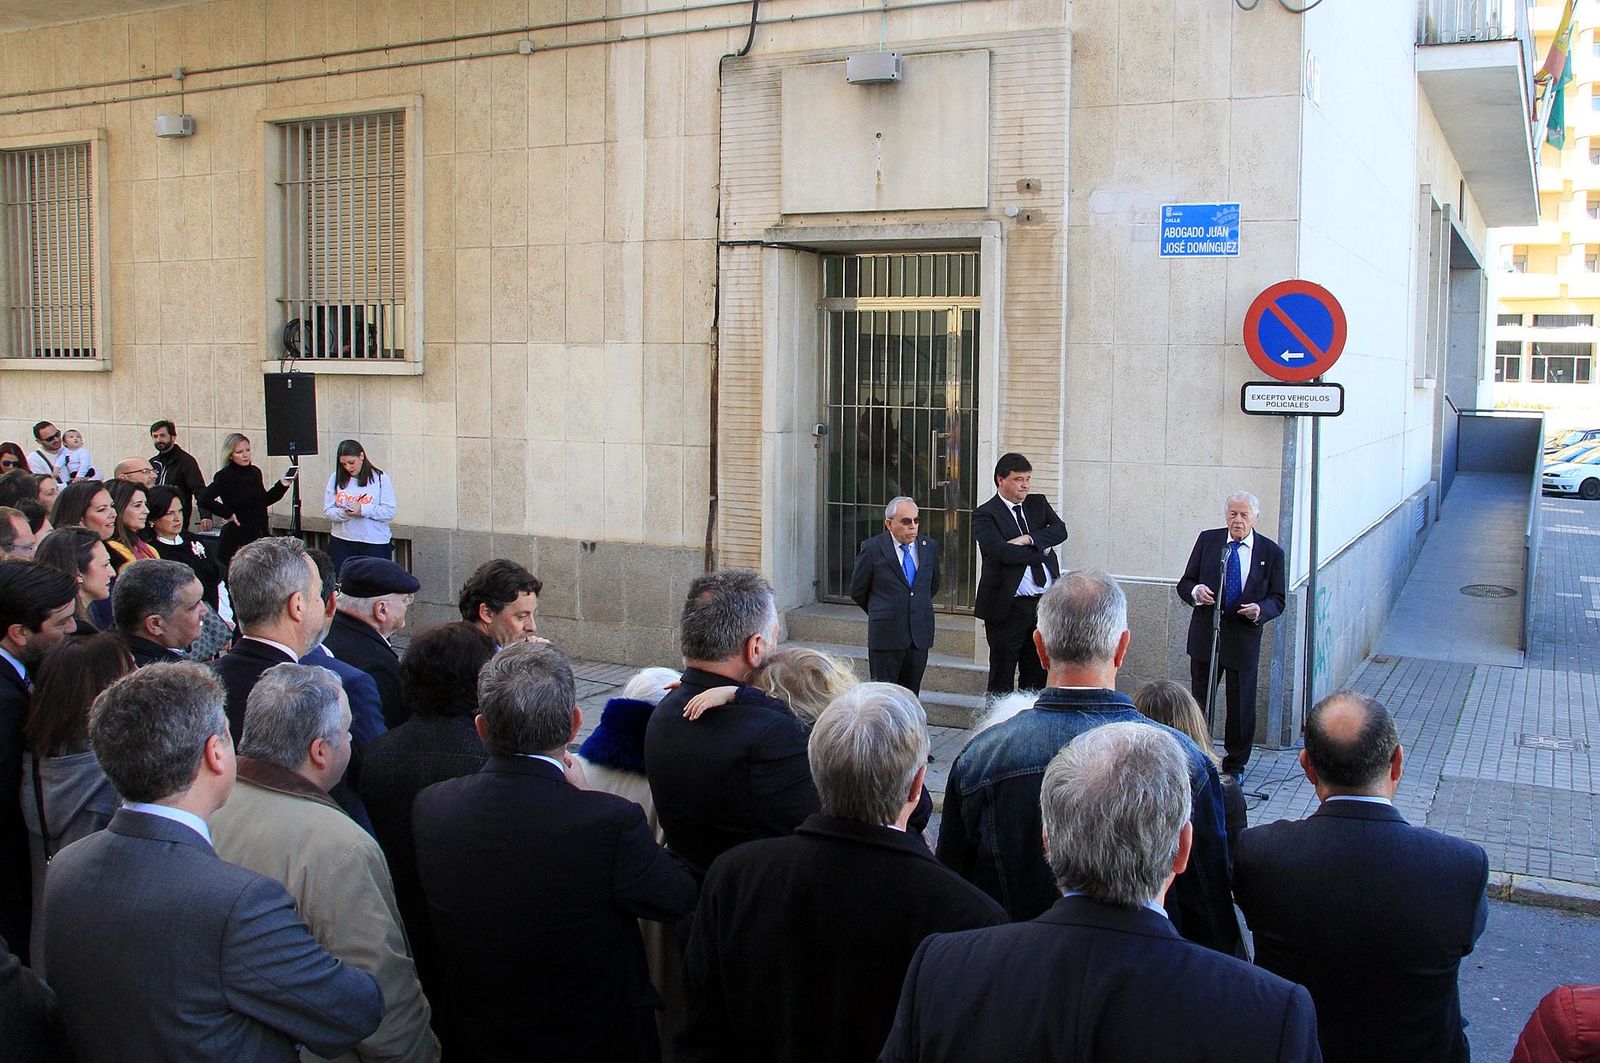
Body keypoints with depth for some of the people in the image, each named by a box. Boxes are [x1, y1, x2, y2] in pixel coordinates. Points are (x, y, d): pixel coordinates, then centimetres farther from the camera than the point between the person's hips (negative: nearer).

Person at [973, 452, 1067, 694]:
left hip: (1044, 602, 5)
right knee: (1001, 681, 3)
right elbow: (1001, 551, -20)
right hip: (1009, 607, -5)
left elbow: (1060, 531, -4)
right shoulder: (985, 515, -6)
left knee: (1037, 677, 12)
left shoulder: (1039, 504, 12)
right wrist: (1040, 552, -10)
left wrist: (1027, 539, -16)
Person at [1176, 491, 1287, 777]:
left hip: (1244, 640, -1)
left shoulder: (1271, 552, -1)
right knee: (1199, 700, 9)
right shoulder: (1207, 540, 3)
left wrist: (1260, 610, -20)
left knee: (1241, 705, 9)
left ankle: (1235, 763, 26)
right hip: (1204, 635, 1)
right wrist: (1196, 591, -18)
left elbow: (1277, 600, 2)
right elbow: (1184, 583, 5)